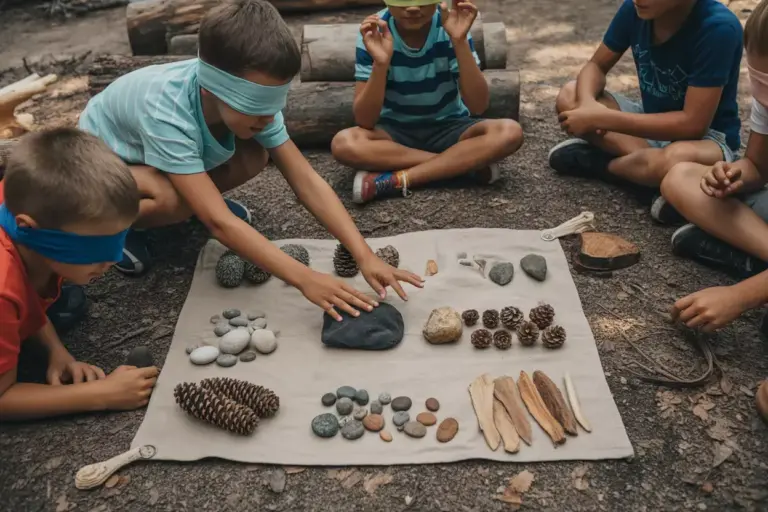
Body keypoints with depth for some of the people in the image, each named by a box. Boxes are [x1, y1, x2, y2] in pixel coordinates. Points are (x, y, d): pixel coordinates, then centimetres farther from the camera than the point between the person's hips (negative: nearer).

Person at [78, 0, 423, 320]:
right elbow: (218, 223, -46)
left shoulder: (251, 97, -27)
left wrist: (365, 256, -37)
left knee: (255, 157, -21)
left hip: (168, 149, 5)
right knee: (173, 200, -37)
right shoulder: (166, 113, -43)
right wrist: (305, 279, -51)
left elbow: (306, 180, -28)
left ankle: (199, 198, 9)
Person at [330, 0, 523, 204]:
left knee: (510, 132, -27)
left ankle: (397, 180, -25)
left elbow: (478, 106, -21)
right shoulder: (373, 33, -15)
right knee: (343, 143, -31)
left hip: (448, 127, 0)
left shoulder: (451, 26, -14)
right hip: (396, 130, 0)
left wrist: (459, 42, -31)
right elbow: (364, 121, -20)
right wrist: (380, 63, -35)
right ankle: (471, 163, -22)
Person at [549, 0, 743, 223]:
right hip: (652, 122, 6)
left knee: (677, 158, -41)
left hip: (708, 136, -6)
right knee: (569, 95, -9)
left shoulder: (718, 27, -27)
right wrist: (587, 103, -24)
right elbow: (596, 66, 0)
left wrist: (601, 119, -30)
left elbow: (692, 124, -30)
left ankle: (600, 163, -12)